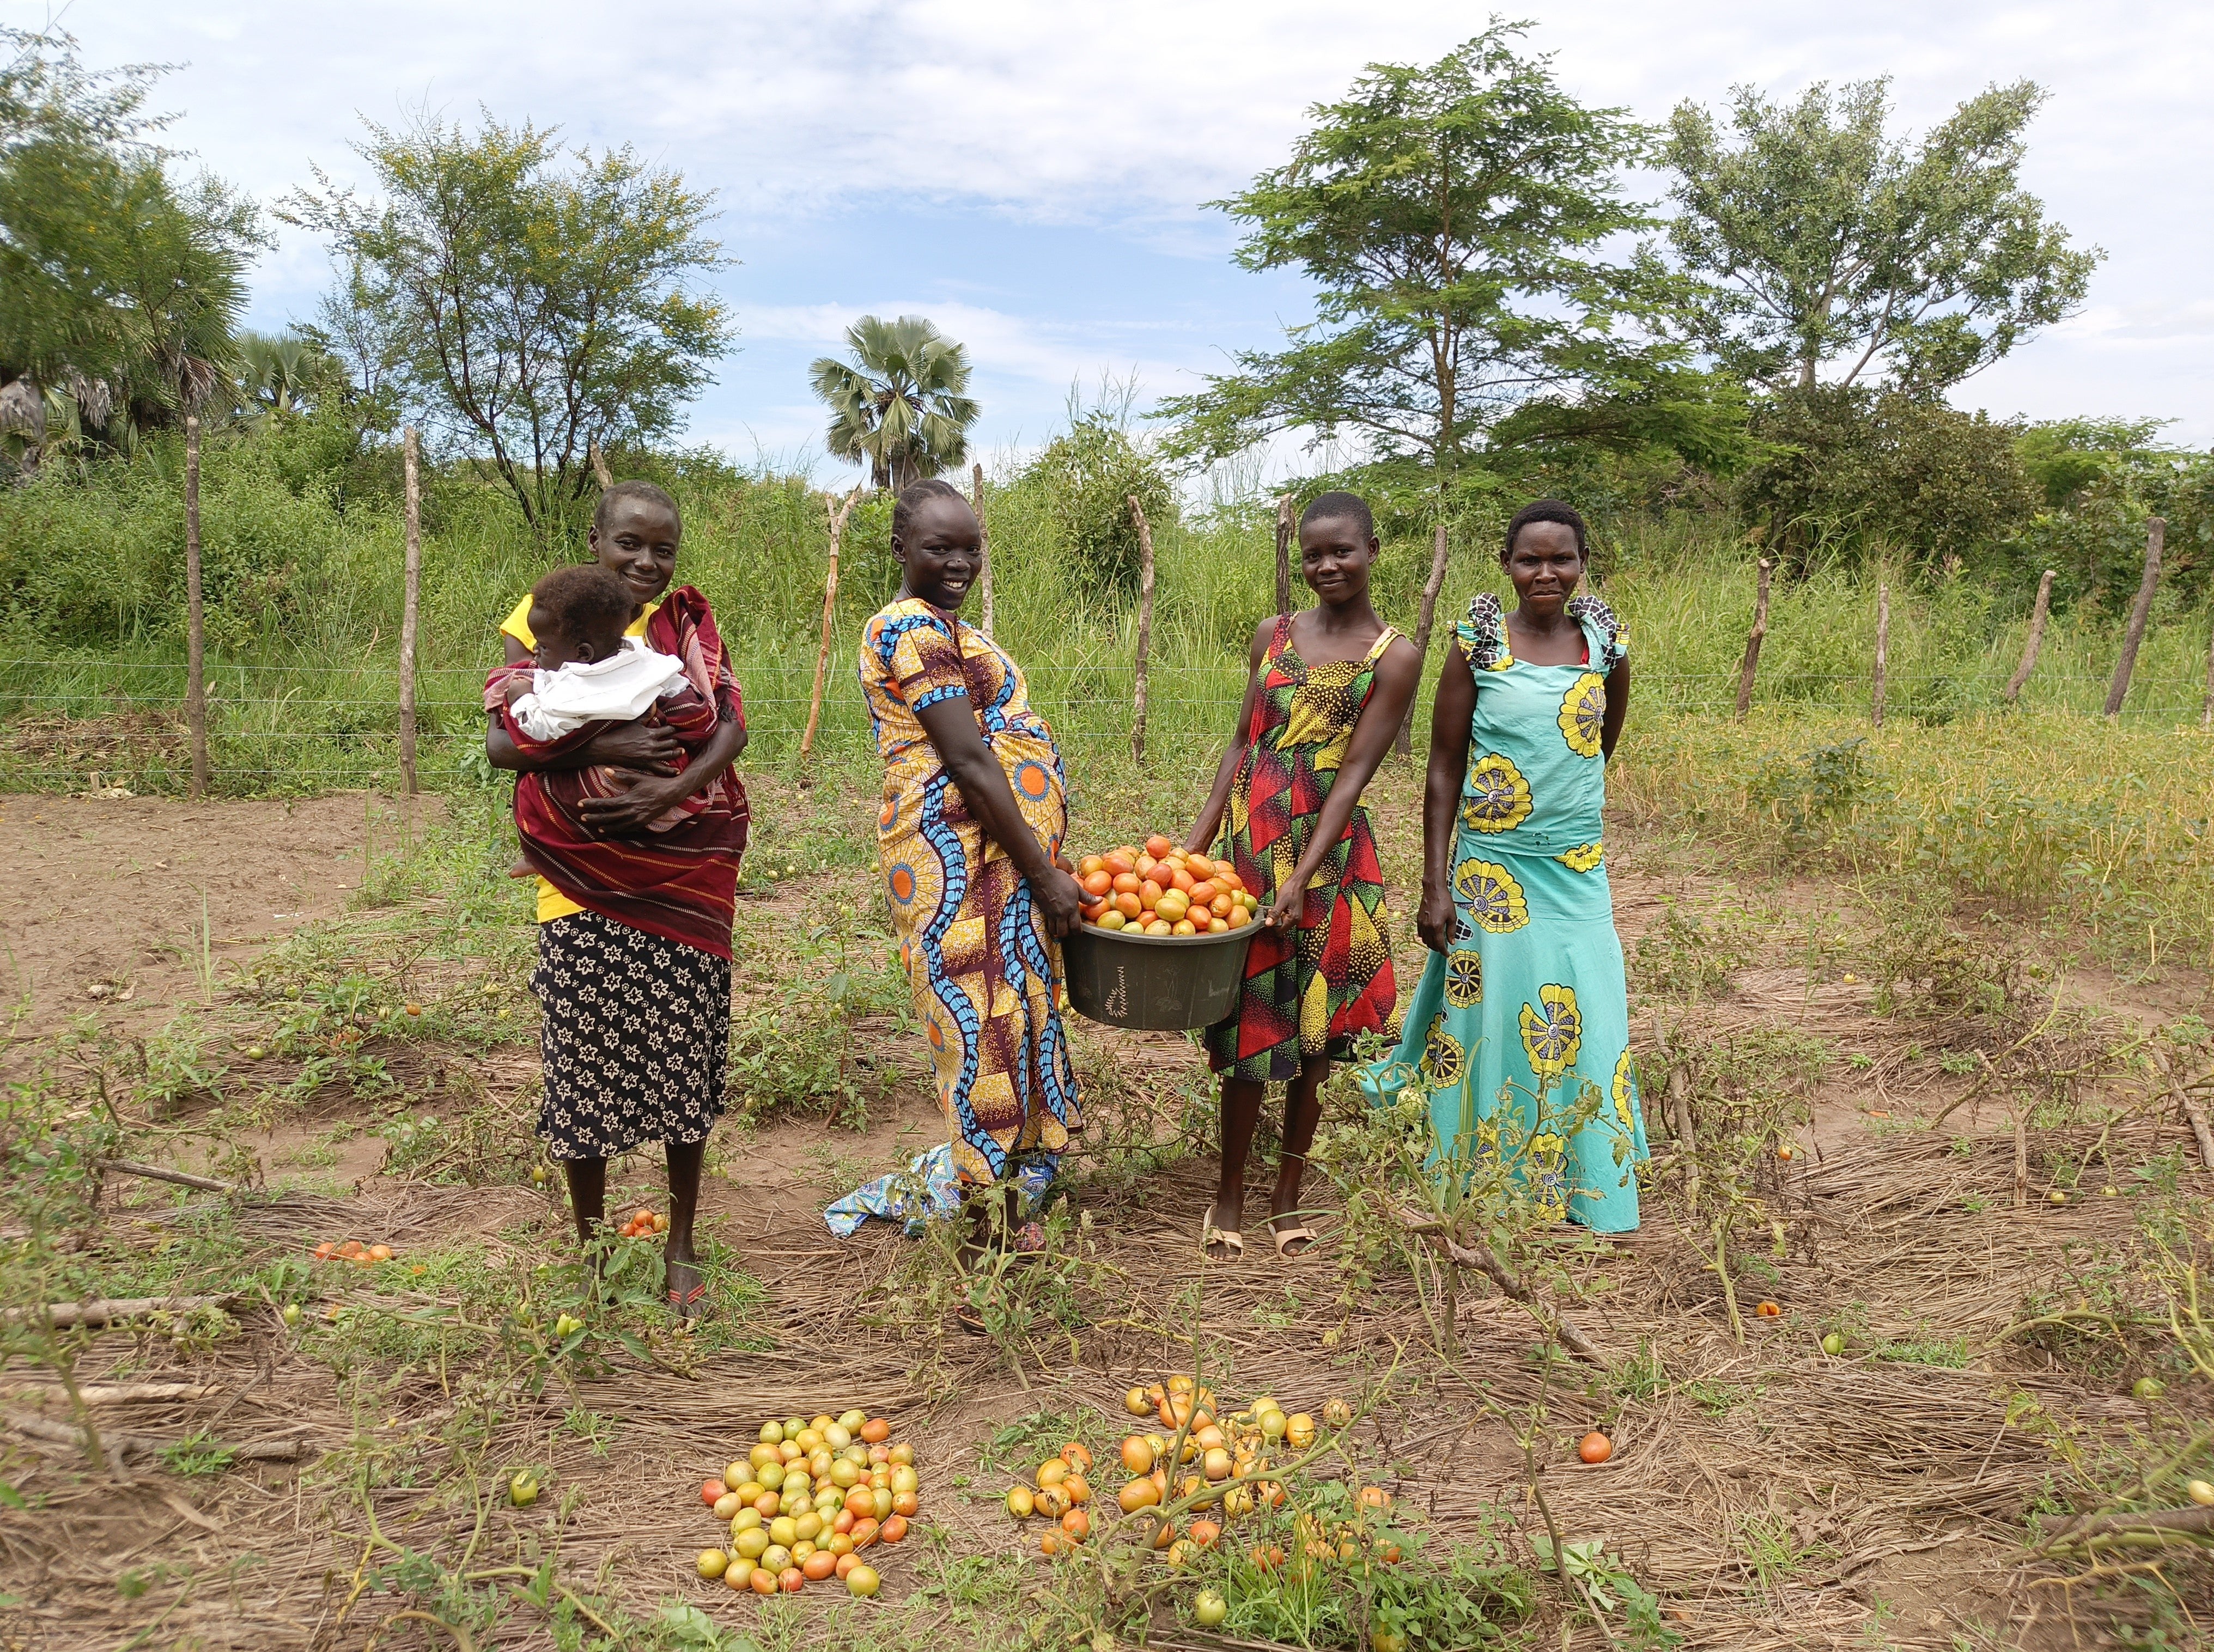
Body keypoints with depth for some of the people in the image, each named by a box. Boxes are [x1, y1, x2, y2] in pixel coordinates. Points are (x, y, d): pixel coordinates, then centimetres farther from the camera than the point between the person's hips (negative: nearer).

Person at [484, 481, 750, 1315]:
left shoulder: (692, 623, 7)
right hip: (583, 877, -1)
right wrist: (602, 746, -21)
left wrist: (672, 788, -21)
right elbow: (501, 743, -6)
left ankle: (682, 1249, 23)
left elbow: (732, 725, -4)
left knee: (682, 1059, 6)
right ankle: (590, 1248, 25)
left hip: (686, 872, 1)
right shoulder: (545, 618, 1)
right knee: (585, 1060, 5)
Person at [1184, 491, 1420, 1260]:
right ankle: (1229, 1191, 21)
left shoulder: (1394, 657, -4)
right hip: (1247, 842, 2)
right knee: (1248, 1022, 6)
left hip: (1328, 855, -2)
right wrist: (1194, 843, 2)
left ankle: (1288, 1191, 25)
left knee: (1313, 1031, 8)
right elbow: (1242, 745, 9)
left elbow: (1353, 774, -11)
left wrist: (1303, 877, -19)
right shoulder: (1274, 634, 7)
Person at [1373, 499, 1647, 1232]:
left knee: (1586, 1028, 5)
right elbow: (1443, 768, -5)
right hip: (1492, 869, -2)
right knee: (1493, 1026, 6)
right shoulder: (1479, 643, -6)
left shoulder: (1605, 641, 1)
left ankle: (1590, 1197, 24)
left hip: (1579, 873, 3)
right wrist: (1434, 887, -9)